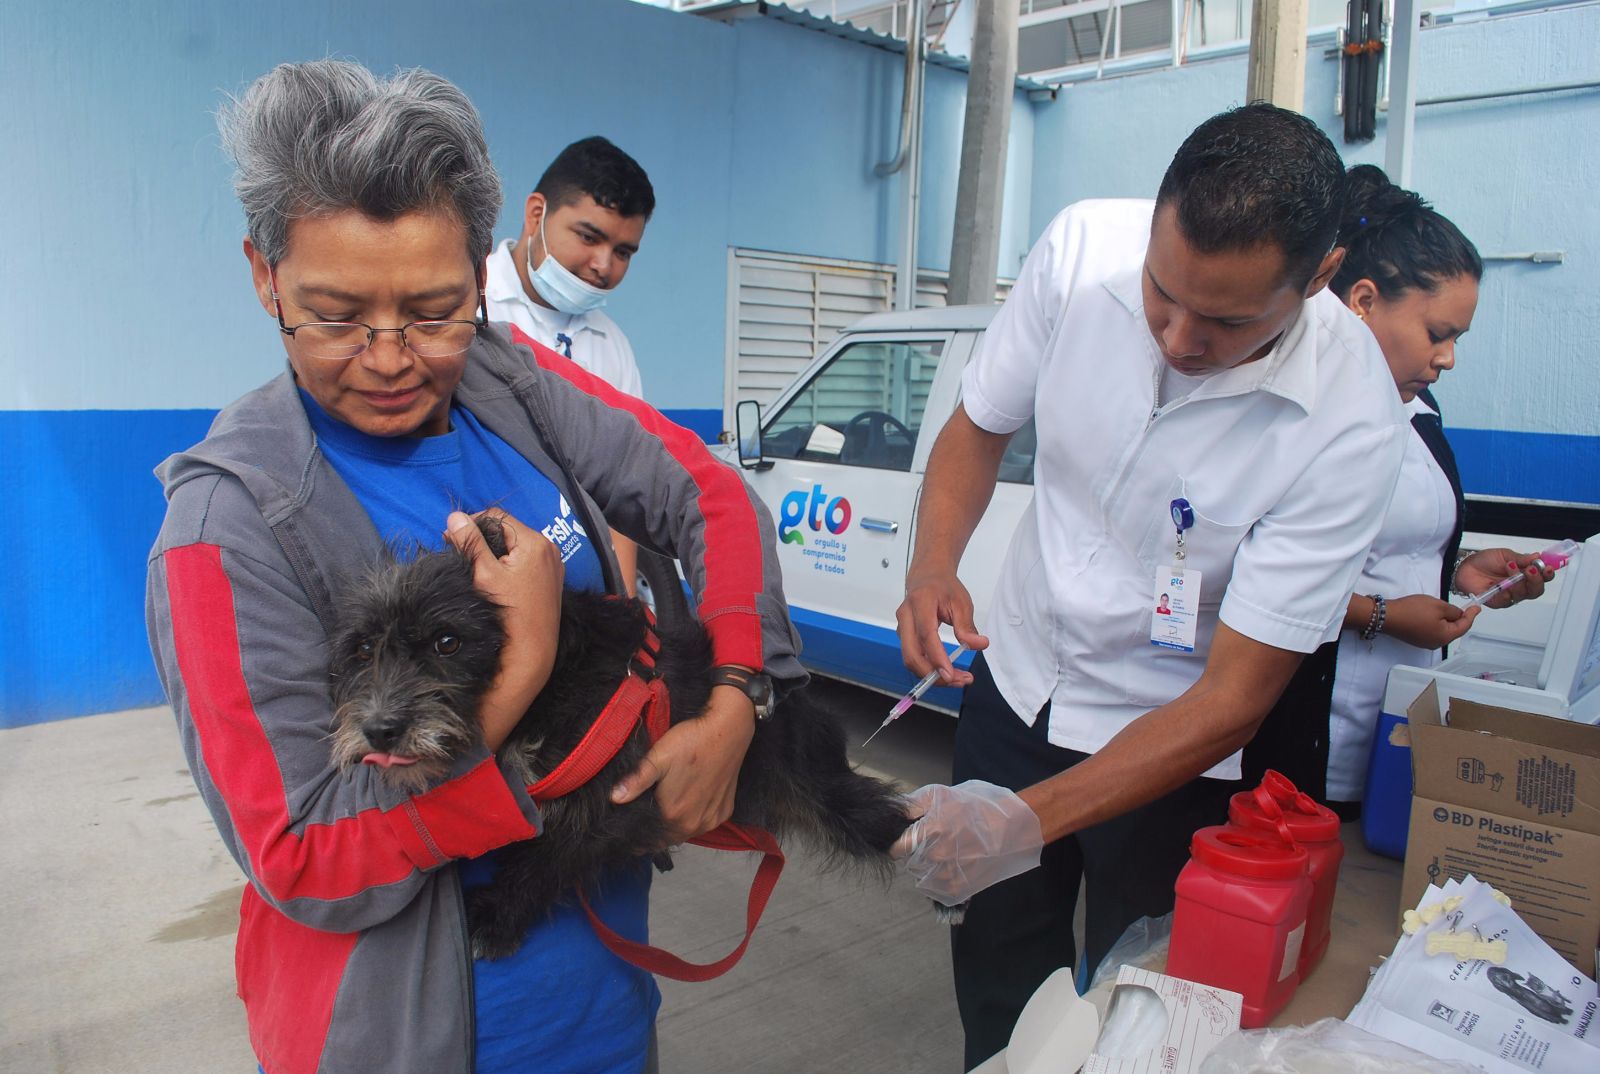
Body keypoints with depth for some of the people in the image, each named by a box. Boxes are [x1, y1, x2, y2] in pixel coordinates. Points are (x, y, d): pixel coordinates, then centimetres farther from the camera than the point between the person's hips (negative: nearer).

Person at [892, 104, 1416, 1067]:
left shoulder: (1350, 426, -27)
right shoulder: (1084, 246, -19)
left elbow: (1234, 696, -23)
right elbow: (978, 429, -3)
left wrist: (1032, 822, -30)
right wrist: (933, 566, -21)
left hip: (1171, 742, -3)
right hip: (1016, 679, 3)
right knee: (996, 986, 20)